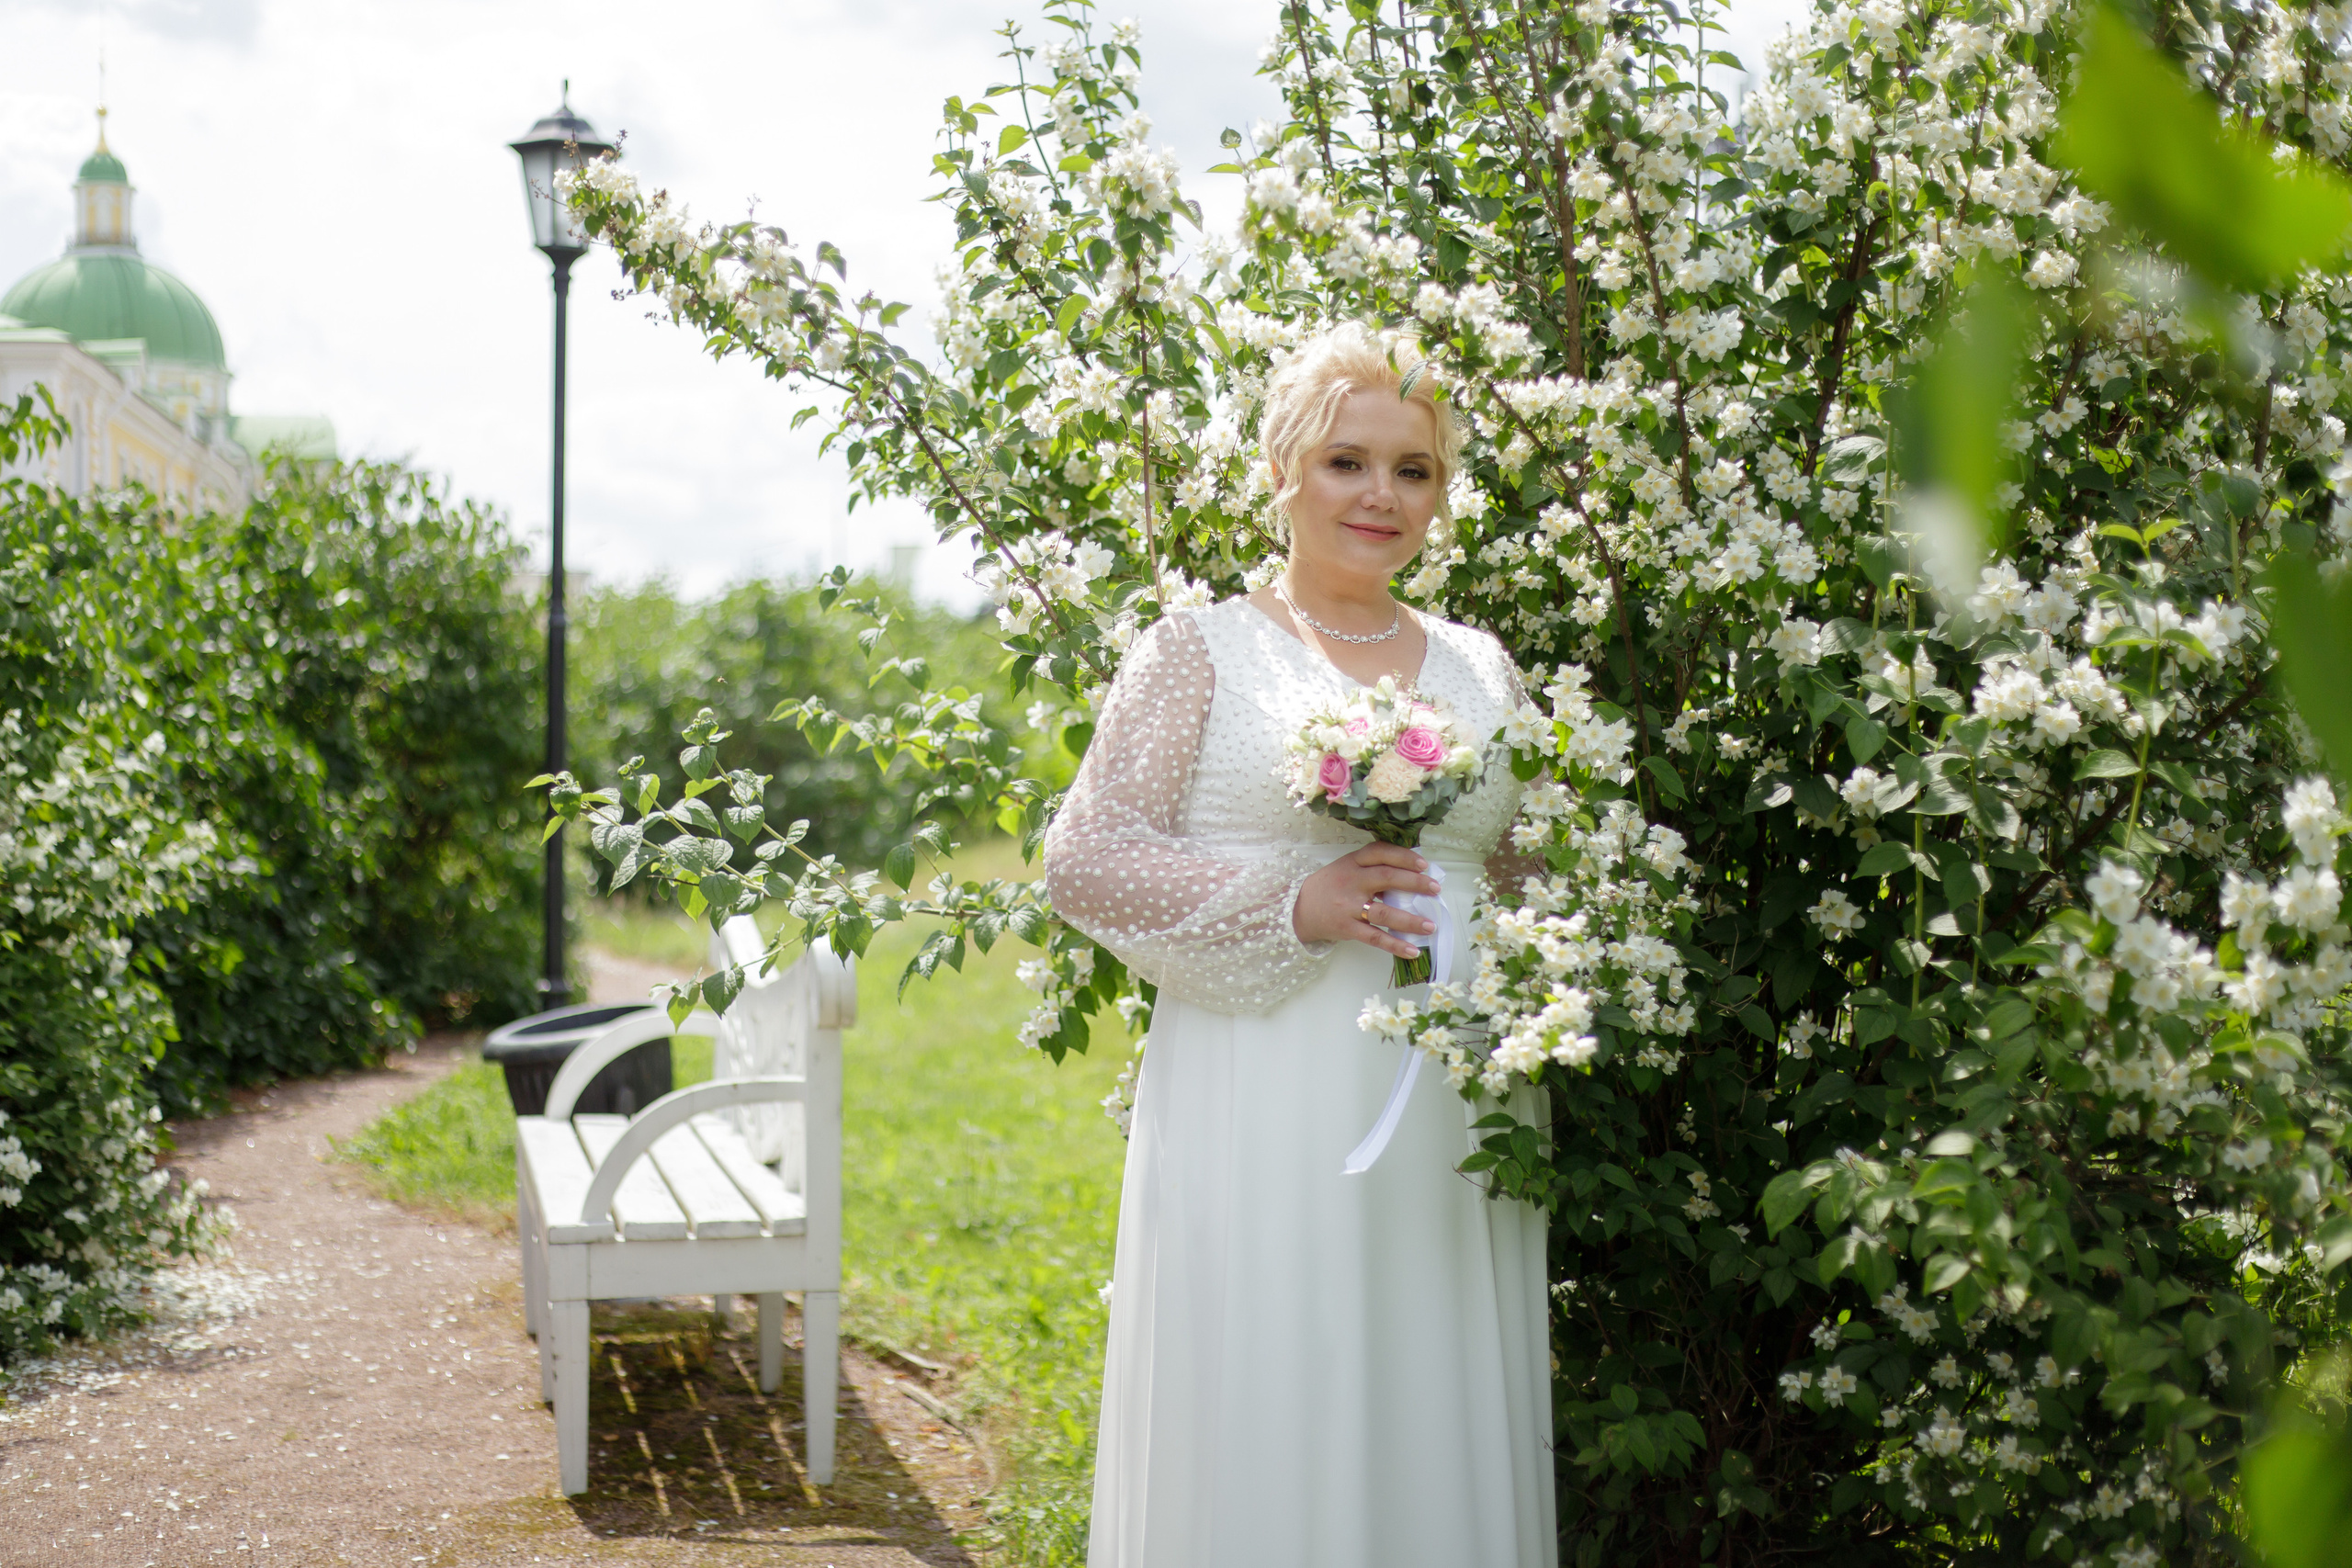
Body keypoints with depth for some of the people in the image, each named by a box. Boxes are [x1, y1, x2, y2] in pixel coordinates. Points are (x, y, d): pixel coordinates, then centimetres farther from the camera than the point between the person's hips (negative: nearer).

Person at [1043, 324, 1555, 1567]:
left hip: (1448, 1117, 4)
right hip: (1264, 1118, -4)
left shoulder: (1480, 668, 15)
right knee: (1261, 1424, -3)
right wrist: (1292, 907, -13)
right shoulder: (1200, 652, 2)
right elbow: (1085, 859, -3)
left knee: (1438, 1427, 6)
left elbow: (1525, 869, 24)